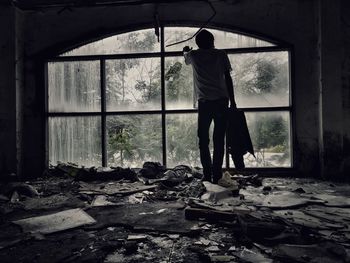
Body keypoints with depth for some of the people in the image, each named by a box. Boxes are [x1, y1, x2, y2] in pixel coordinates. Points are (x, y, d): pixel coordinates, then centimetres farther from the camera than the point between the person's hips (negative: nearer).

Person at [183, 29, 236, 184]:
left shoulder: (194, 55, 9)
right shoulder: (221, 54, 8)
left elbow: (186, 57, 34)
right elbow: (228, 78, 4)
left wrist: (185, 50, 57)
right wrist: (232, 100, 8)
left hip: (204, 102, 0)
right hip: (221, 100, 1)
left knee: (203, 140, 7)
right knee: (219, 140, 4)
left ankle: (207, 175, 3)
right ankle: (217, 175, 5)